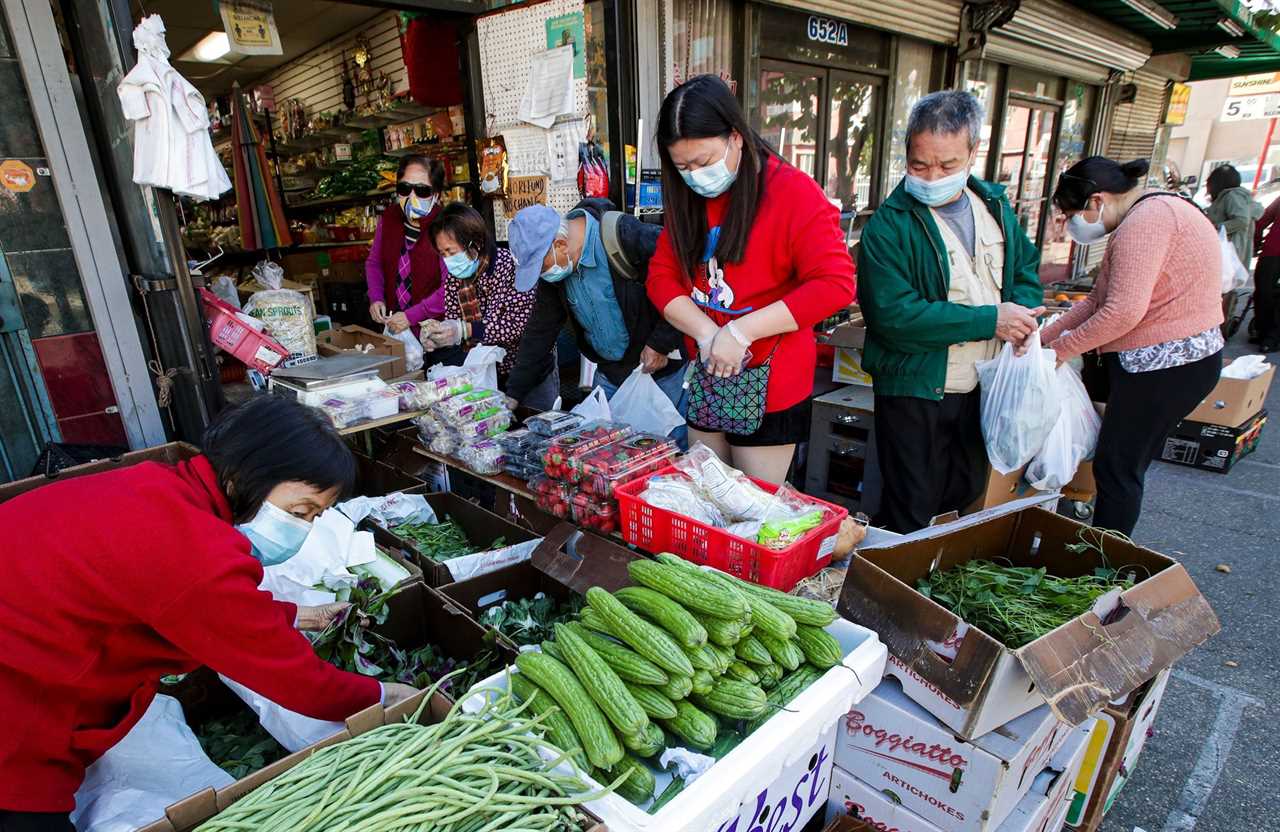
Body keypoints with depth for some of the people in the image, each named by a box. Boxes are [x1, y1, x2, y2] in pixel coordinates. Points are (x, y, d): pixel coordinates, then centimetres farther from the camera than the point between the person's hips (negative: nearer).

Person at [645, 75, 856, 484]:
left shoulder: (793, 192, -12)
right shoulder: (688, 199, 7)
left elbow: (835, 284, -19)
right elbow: (661, 275, 2)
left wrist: (739, 332, -21)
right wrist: (706, 334, -16)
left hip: (768, 384, -5)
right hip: (706, 376, 6)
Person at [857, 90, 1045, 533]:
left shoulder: (995, 206, 6)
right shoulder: (888, 226, -16)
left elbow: (1027, 268, 18)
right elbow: (893, 315, -26)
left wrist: (1023, 315, -5)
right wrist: (990, 320, -21)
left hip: (984, 390, 7)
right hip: (915, 393, -7)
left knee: (966, 499, 23)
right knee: (908, 518, 4)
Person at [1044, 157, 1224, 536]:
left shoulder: (1147, 219, -17)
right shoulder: (1147, 217, 17)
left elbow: (1123, 311, -26)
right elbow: (1097, 300, 15)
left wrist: (1060, 349, -14)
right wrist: (1042, 338, 7)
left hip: (1167, 364, -10)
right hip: (1157, 361, 10)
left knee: (1115, 468, -3)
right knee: (1124, 466, 15)